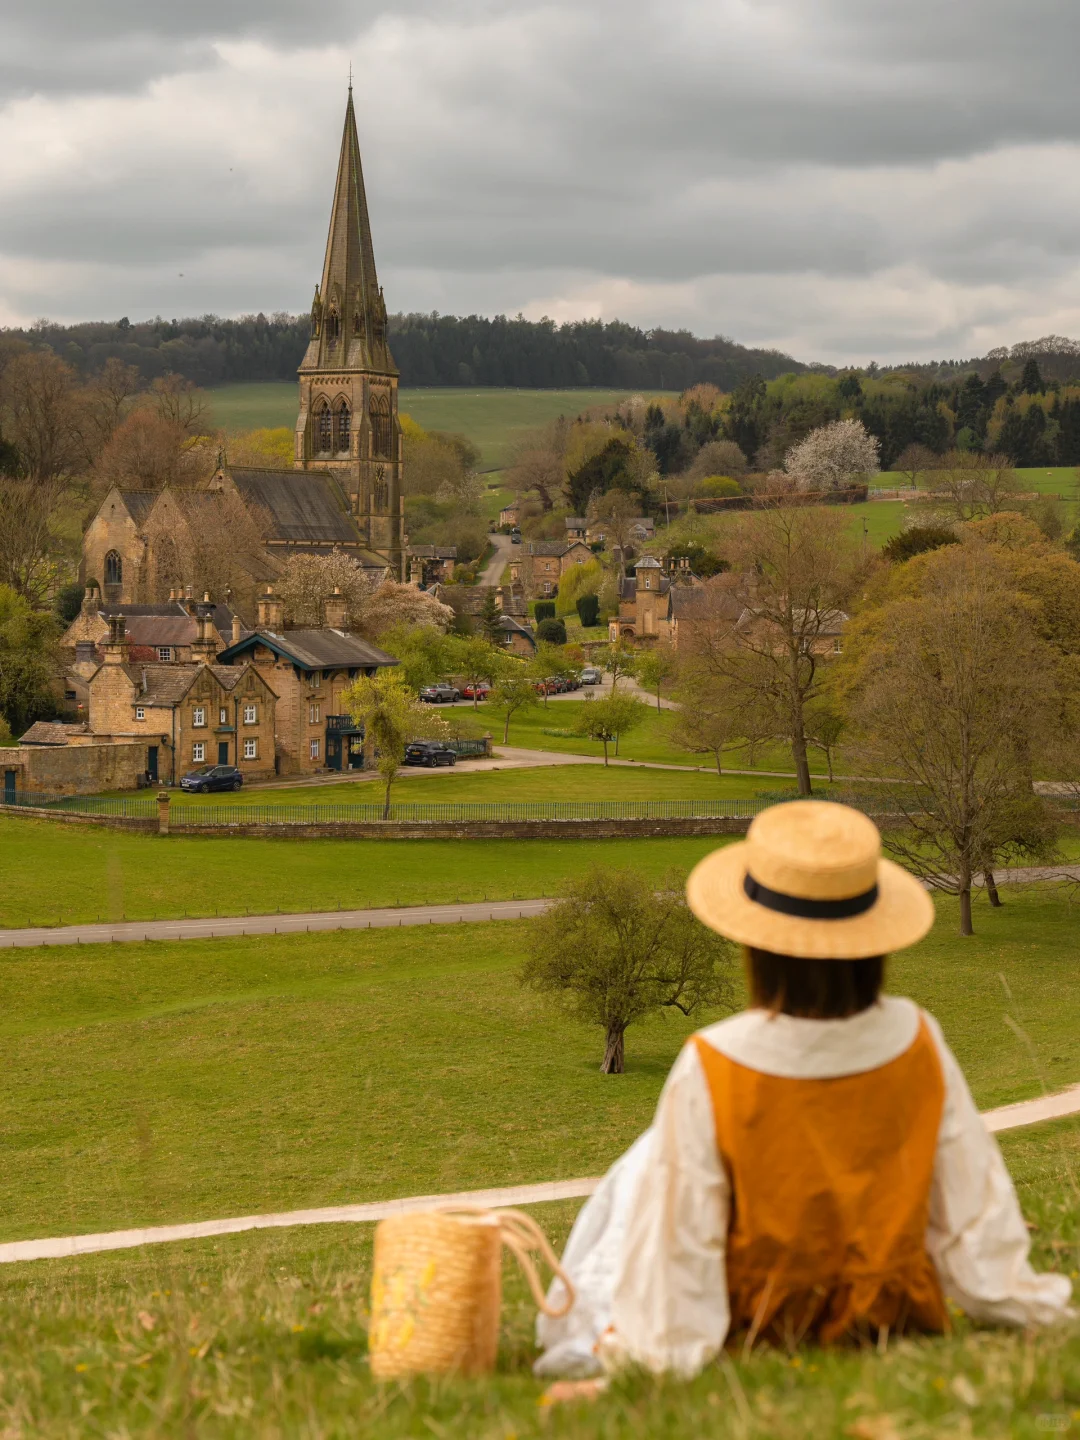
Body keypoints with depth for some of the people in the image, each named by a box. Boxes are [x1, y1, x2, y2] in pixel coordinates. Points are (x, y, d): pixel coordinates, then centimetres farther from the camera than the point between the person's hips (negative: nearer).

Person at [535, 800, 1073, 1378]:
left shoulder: (712, 1068, -27)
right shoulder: (916, 1042, -18)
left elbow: (681, 1235, -20)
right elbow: (972, 1197, -7)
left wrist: (654, 1338, -5)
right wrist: (1022, 1299, 9)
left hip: (753, 1328, -3)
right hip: (888, 1319, 3)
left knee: (638, 1171, 24)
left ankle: (587, 1329, 30)